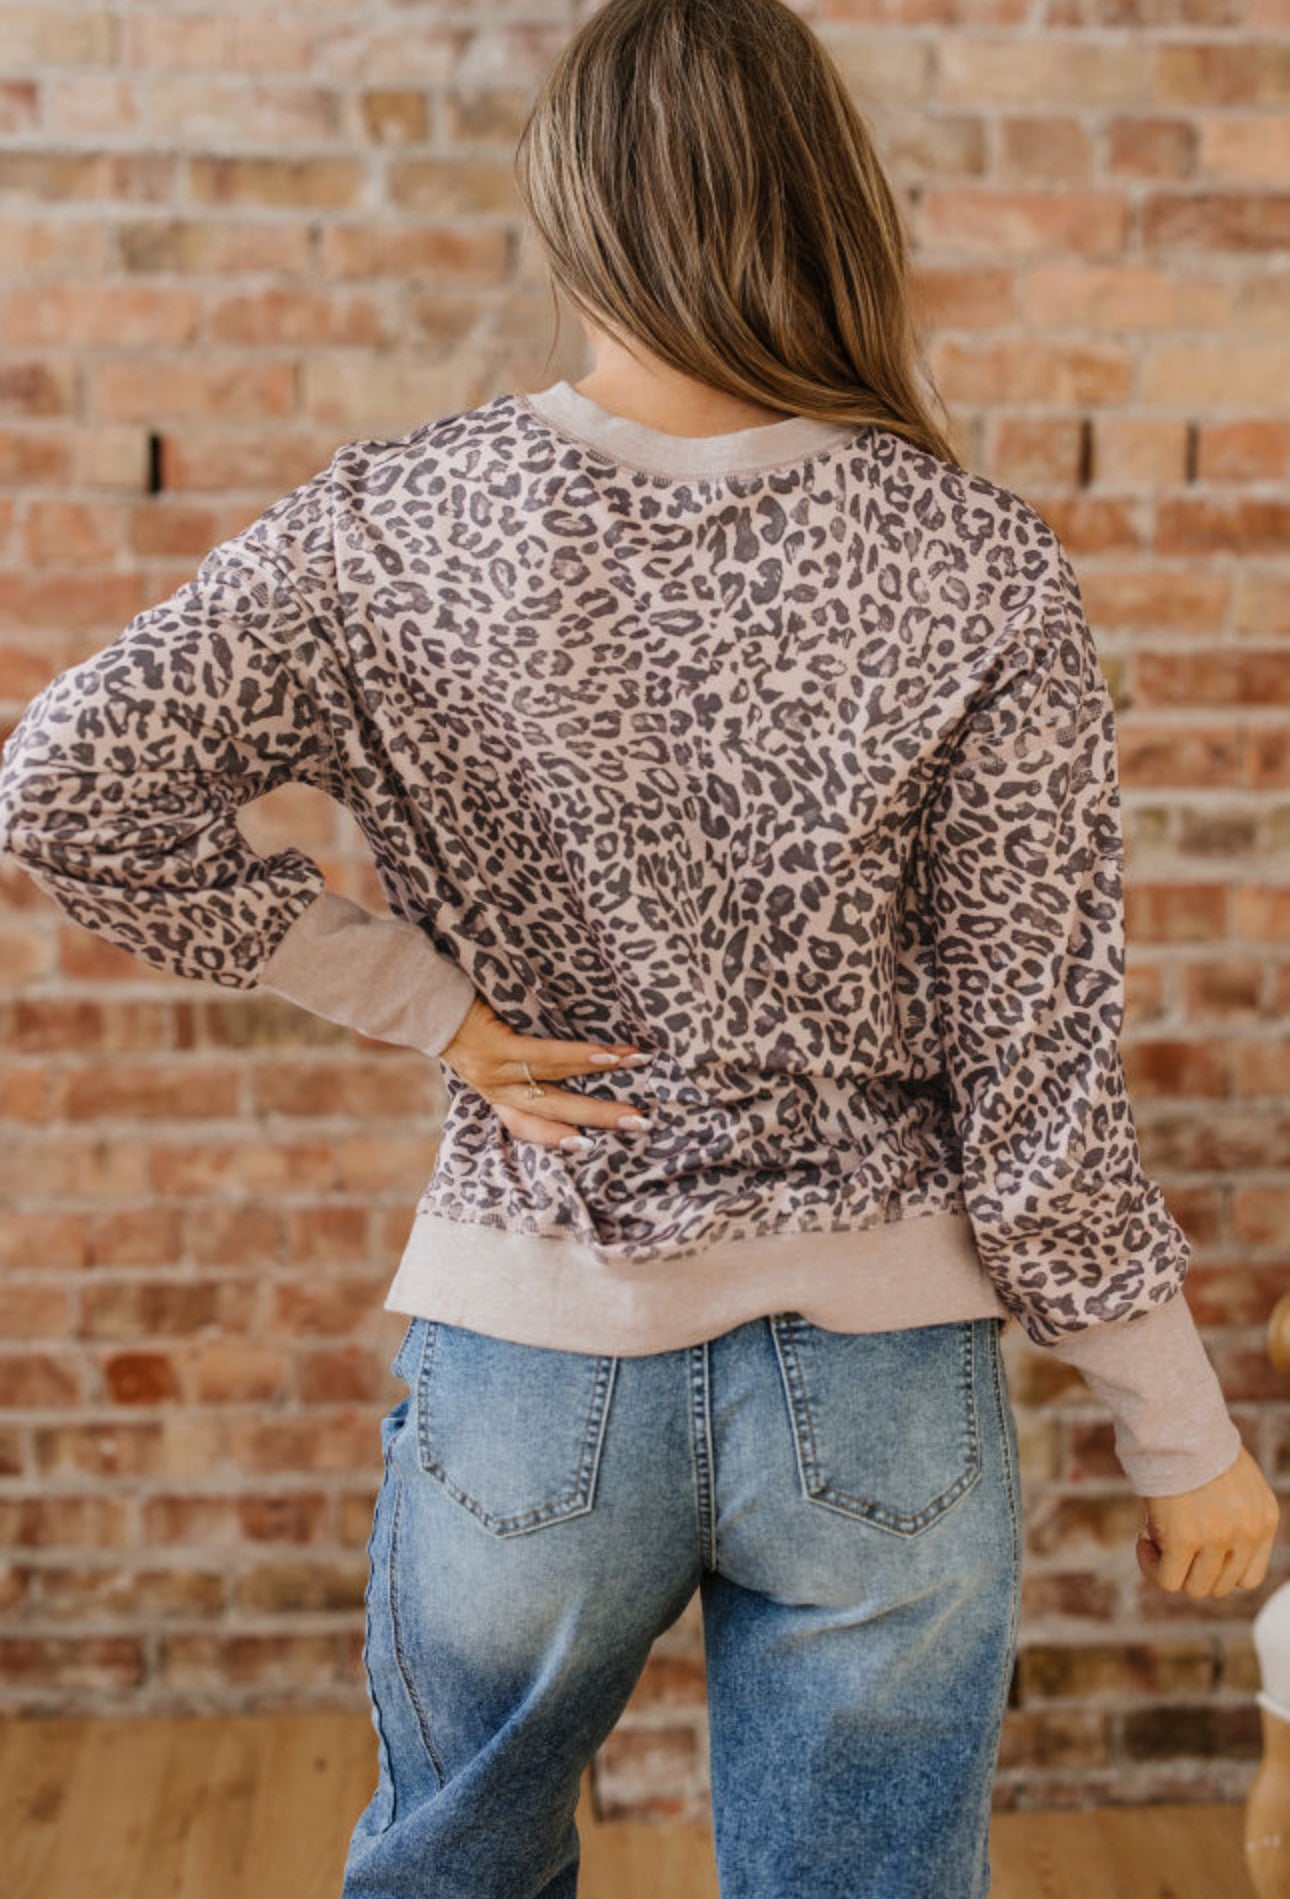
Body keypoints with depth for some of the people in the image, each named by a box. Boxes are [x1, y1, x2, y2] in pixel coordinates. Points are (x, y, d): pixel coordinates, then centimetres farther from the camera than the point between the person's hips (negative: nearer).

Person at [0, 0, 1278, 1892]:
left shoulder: (397, 527, -11)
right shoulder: (980, 574, -14)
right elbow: (1037, 1081, -13)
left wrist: (428, 1001, -7)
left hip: (534, 1353, 1)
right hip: (877, 1379, 0)